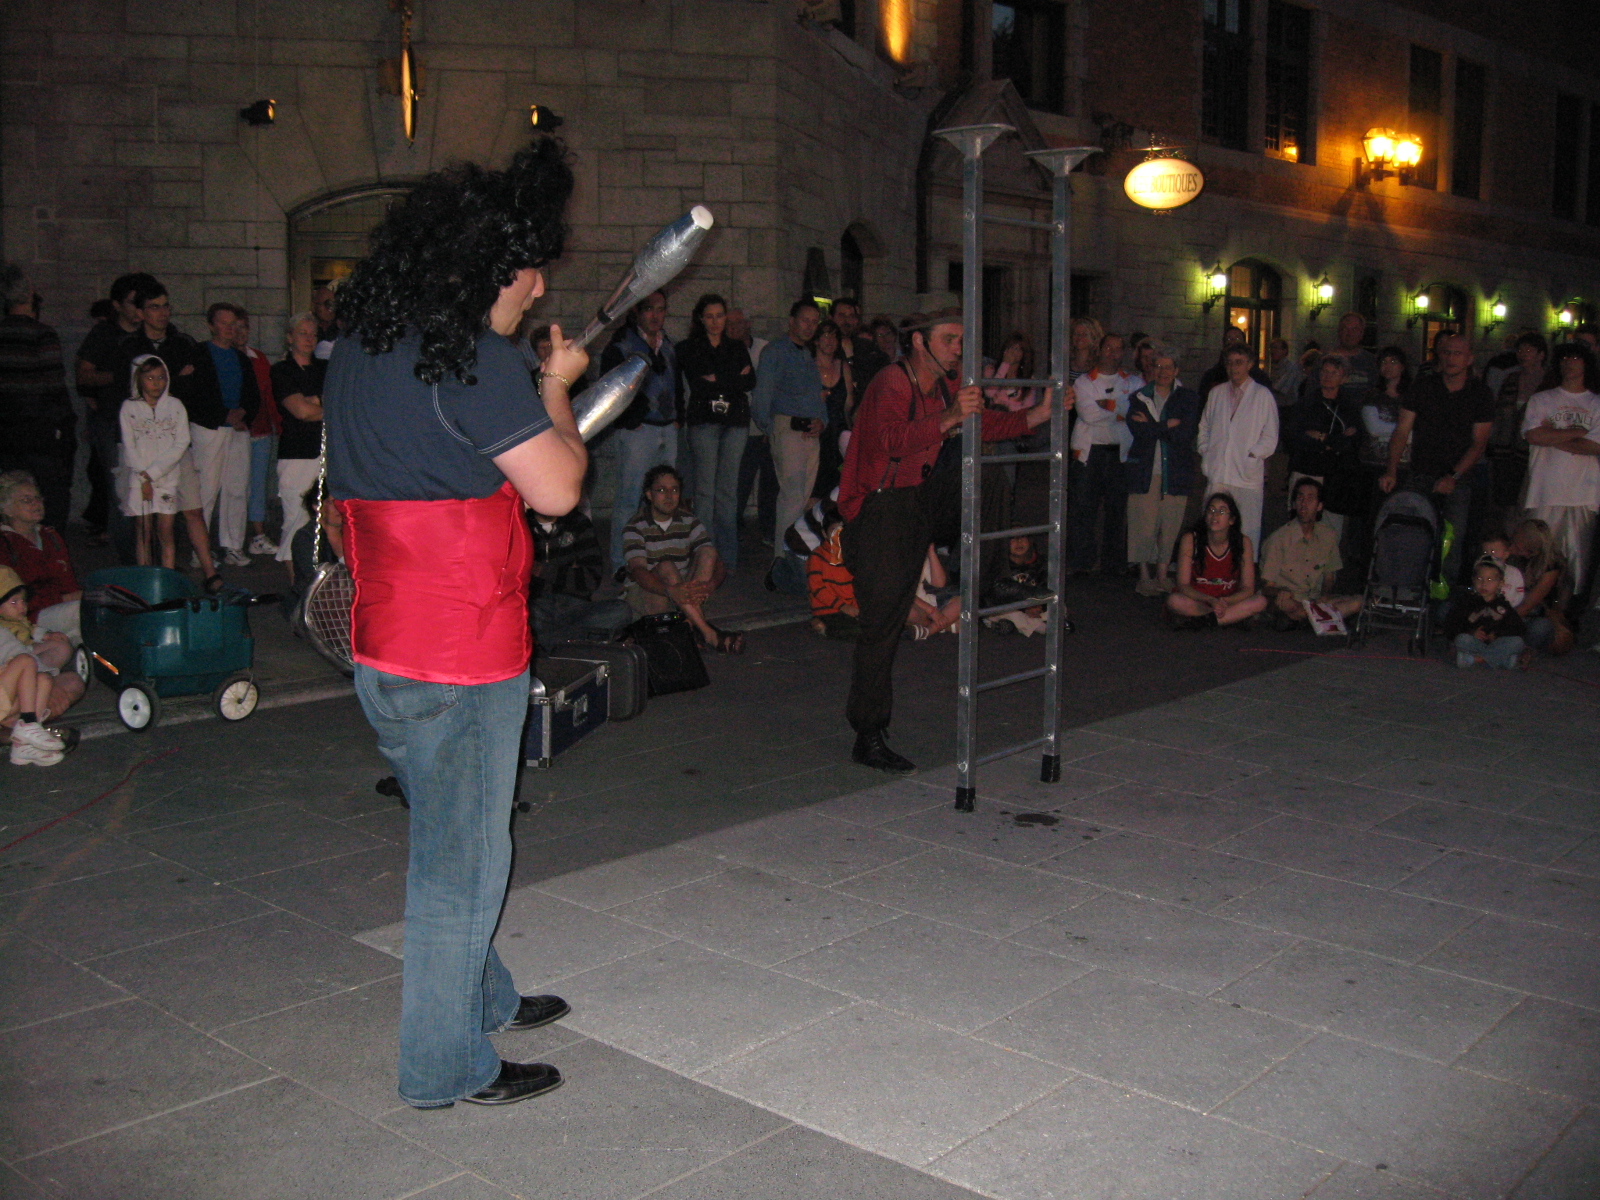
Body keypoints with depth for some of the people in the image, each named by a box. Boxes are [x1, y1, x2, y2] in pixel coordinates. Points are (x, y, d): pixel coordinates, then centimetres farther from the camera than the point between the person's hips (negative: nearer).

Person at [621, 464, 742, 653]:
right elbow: (638, 571, -27)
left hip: (682, 589, 4)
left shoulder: (689, 522, 2)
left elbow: (719, 567, -8)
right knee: (666, 568, -33)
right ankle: (708, 633, -43)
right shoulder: (636, 528, -9)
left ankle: (691, 625, -33)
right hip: (642, 593, -4)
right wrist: (671, 591, -46)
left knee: (708, 554, -18)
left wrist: (709, 585, -34)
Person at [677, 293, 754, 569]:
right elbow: (697, 384, -4)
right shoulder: (688, 348, 10)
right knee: (706, 488, -8)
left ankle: (728, 554, 5)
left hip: (735, 421, 2)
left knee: (729, 489, 1)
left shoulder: (738, 347, 19)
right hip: (704, 421, -2)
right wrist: (735, 379, -5)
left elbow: (750, 381, 4)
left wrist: (718, 380, -7)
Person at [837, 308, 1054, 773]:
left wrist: (1040, 414, 4)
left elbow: (986, 425, 16)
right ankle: (868, 738, 3)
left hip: (921, 500, 8)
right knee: (882, 622, -5)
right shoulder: (891, 384, -18)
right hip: (880, 513, -8)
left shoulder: (942, 390, 9)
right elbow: (894, 440, -35)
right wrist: (950, 418, -45)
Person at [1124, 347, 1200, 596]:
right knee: (1144, 524, -4)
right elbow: (1137, 430, -7)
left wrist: (1152, 426, -6)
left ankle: (1162, 575, 11)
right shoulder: (1138, 398, 11)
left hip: (1176, 471, 0)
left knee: (1170, 524, 0)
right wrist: (1169, 425, -8)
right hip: (1144, 470, 0)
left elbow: (1187, 433, -7)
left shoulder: (1188, 399, 9)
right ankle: (1144, 576, 4)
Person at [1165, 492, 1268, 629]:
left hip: (1228, 601, 3)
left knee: (1260, 602, -25)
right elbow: (1183, 585, -12)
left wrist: (1225, 602, -26)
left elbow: (1248, 588, -6)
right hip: (1196, 601, -2)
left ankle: (1202, 621, -24)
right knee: (1174, 601, -33)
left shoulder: (1243, 542, -5)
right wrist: (1211, 601, -29)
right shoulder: (1190, 540, -9)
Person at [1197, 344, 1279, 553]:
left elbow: (1270, 438, 3)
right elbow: (1204, 429, 22)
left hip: (1248, 475, -3)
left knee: (1249, 533, -4)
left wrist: (1252, 457, -8)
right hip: (1216, 475, 3)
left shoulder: (1262, 395, 4)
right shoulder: (1216, 393, 15)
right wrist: (1206, 455, 8)